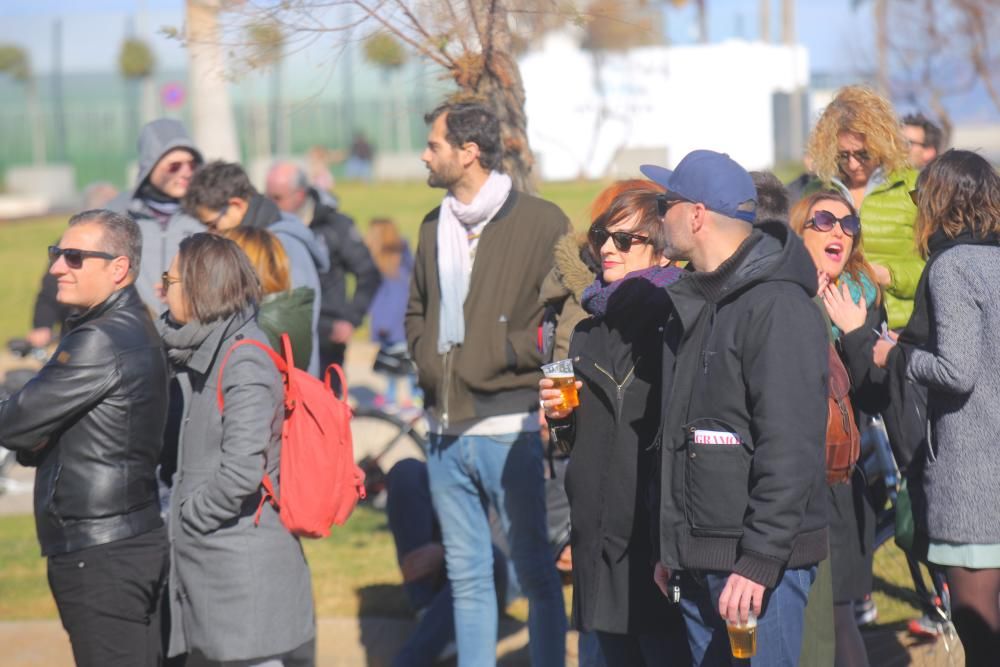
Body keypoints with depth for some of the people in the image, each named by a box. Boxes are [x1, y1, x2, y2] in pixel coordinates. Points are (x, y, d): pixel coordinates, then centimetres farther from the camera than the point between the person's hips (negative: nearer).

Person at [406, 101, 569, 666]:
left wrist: (502, 353, -12)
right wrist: (426, 357, 9)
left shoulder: (542, 223, -7)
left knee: (537, 572, 3)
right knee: (467, 574, 11)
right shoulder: (436, 227, 14)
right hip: (447, 430, 6)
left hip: (513, 428, -6)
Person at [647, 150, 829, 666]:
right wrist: (670, 545, 19)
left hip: (756, 563, -9)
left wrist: (760, 560, -22)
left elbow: (790, 448, -19)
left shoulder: (778, 307, -13)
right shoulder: (691, 305, 17)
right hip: (698, 562, 9)